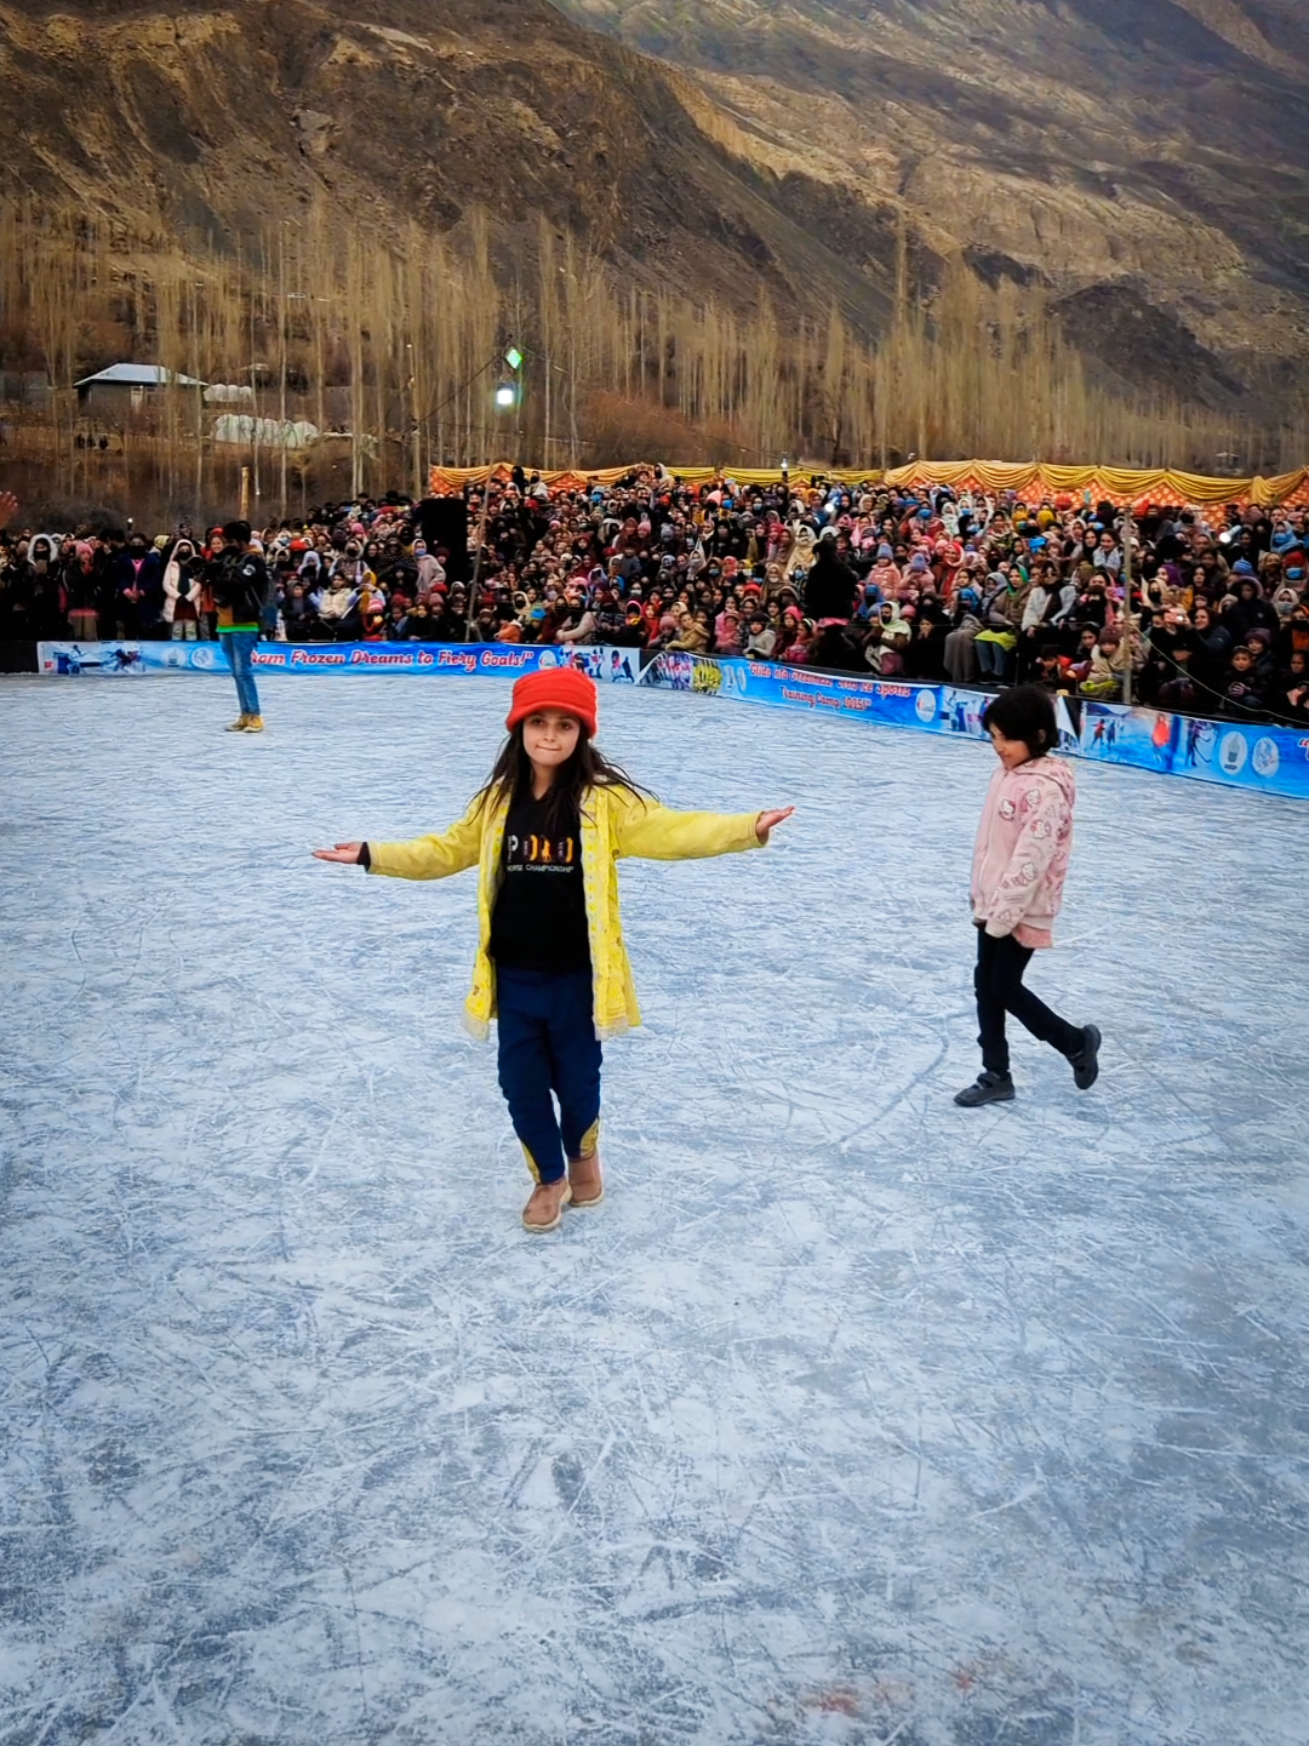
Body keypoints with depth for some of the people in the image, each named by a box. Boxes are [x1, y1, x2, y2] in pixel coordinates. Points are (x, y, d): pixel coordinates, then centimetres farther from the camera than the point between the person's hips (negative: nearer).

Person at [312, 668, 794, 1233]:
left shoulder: (604, 799, -11)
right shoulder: (498, 800, 0)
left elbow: (669, 831, -20)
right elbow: (449, 850, 12)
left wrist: (748, 828, -33)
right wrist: (370, 855, 9)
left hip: (576, 974, -3)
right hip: (514, 974, 3)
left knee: (577, 1078, 13)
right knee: (521, 1083, 11)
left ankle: (583, 1153, 46)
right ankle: (550, 1177, 37)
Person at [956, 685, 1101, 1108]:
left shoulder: (1046, 788, -24)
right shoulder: (1007, 773, 4)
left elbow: (1031, 858, -25)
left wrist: (1004, 913, -23)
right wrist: (982, 899, 16)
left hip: (1022, 910, -9)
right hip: (993, 903, 9)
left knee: (1004, 988, 3)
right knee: (985, 984, 13)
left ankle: (1077, 1042, 26)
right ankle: (996, 1077, 26)